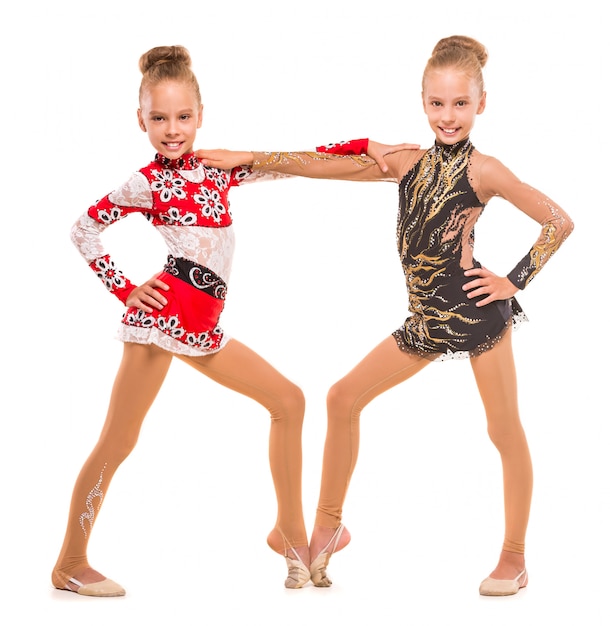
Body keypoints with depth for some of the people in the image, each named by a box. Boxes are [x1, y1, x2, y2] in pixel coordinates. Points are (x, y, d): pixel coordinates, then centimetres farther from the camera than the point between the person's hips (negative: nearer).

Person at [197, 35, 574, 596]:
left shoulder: (482, 170, -7)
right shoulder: (407, 162, 7)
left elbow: (559, 221, -5)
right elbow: (332, 165, 3)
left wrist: (516, 281, -8)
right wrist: (249, 160, -2)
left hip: (478, 312, -6)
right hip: (426, 319, 6)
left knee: (505, 431, 1)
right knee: (344, 397, 5)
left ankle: (515, 558, 17)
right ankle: (329, 525, 18)